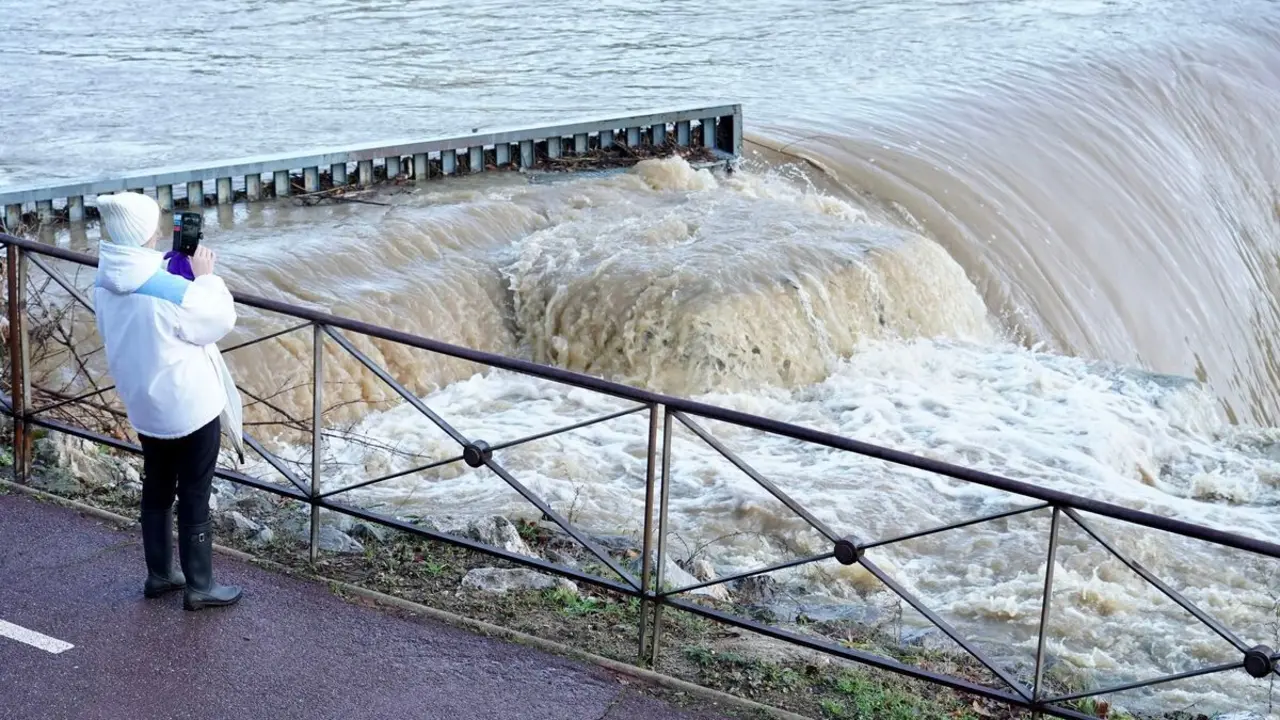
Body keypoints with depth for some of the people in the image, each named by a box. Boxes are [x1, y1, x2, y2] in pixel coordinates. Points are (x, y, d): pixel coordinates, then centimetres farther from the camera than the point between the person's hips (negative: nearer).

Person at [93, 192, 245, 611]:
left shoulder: (105, 284, -6)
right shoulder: (171, 291, -28)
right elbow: (221, 320, -14)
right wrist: (206, 277, -1)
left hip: (144, 407, 7)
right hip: (190, 408, -7)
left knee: (156, 490, 20)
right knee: (194, 497, 6)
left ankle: (158, 575, 33)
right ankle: (199, 586, 16)